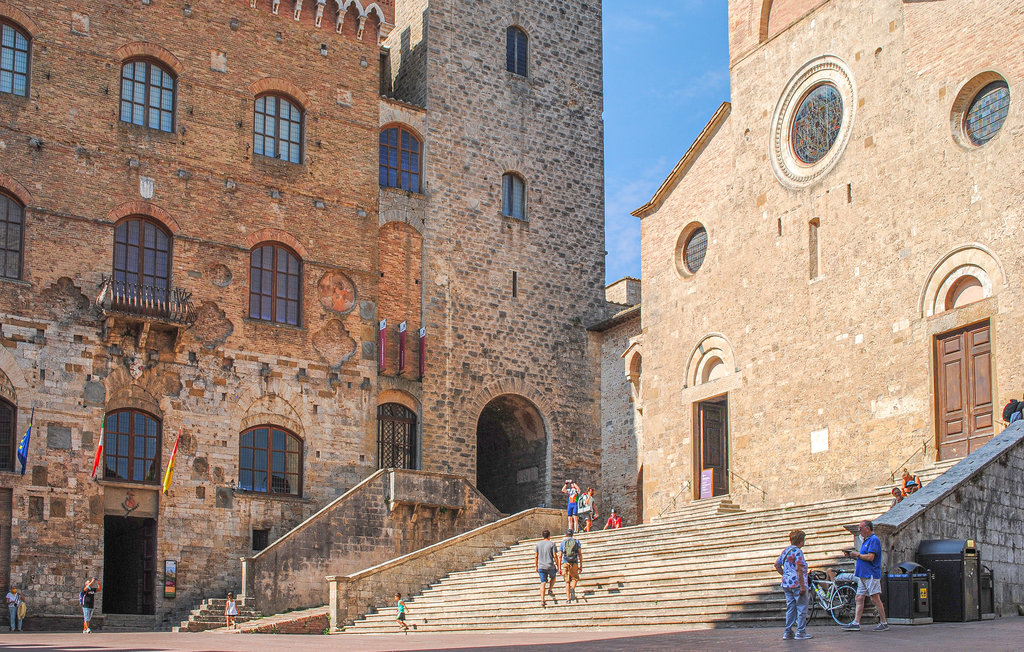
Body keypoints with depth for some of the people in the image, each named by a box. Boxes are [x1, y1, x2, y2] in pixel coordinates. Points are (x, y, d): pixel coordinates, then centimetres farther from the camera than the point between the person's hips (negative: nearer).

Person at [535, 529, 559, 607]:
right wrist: (558, 566, 0)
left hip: (541, 567, 2)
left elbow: (536, 556, 7)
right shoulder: (552, 544, -4)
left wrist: (536, 566, 15)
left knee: (543, 583, 3)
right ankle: (550, 590, 10)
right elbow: (555, 556, -7)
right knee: (553, 577, 28)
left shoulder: (538, 544, 6)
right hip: (550, 566, -2)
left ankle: (542, 600, -4)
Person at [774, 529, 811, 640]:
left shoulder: (786, 550, 14)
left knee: (790, 608, 12)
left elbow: (777, 565, 20)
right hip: (797, 583, -8)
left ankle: (787, 632, 11)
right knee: (801, 608, 0)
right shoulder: (797, 551, -13)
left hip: (786, 584, 8)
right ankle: (801, 632, 0)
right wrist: (802, 586, -19)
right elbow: (799, 569, -19)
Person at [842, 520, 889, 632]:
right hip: (862, 575, 10)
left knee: (875, 598, -6)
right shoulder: (866, 541, 20)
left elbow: (870, 557, -21)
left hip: (871, 575, -10)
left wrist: (857, 555, -9)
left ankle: (884, 623, 2)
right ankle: (856, 623, 4)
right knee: (859, 598, 5)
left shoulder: (874, 540, -12)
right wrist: (852, 556, 11)